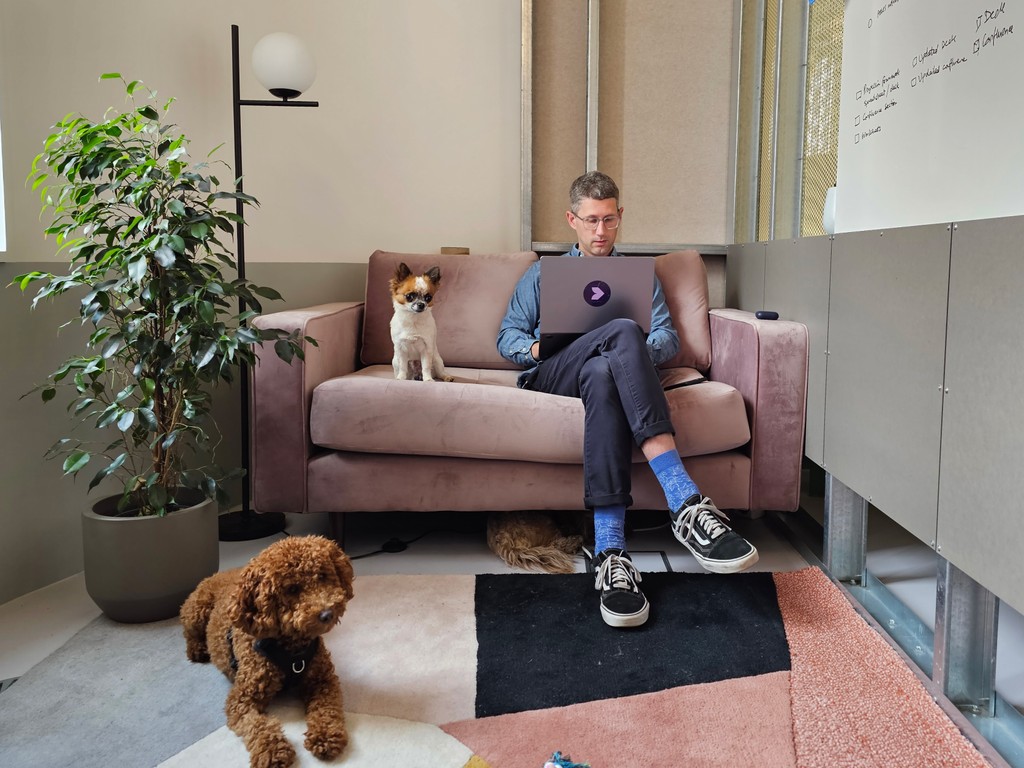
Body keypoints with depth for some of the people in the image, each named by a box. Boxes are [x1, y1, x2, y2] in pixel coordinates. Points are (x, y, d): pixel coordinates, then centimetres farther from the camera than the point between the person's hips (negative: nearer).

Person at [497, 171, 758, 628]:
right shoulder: (541, 275, 30)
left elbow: (668, 338, 17)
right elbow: (507, 337, 21)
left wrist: (639, 352, -8)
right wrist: (535, 348, -4)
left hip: (610, 372, 1)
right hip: (551, 376, -1)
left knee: (603, 375, -41)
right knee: (622, 332, -36)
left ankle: (609, 550, -53)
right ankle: (684, 502, -51)